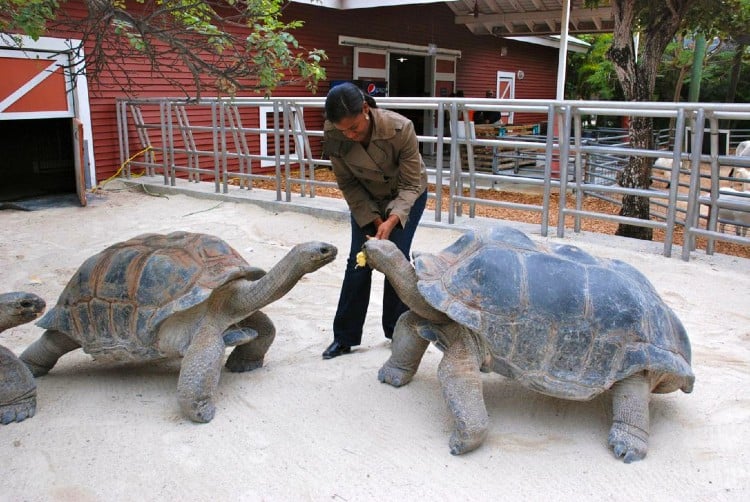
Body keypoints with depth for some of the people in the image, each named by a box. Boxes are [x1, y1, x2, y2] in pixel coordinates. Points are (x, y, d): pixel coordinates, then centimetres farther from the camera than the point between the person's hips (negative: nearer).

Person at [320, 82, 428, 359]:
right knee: (358, 262, -1)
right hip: (366, 198, 2)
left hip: (406, 195, -2)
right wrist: (373, 219, -18)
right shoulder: (333, 136, -27)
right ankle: (344, 337, 11)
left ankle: (398, 330, 12)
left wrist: (391, 222, -37)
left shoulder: (400, 129, -35)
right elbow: (347, 183, -13)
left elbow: (410, 184, -25)